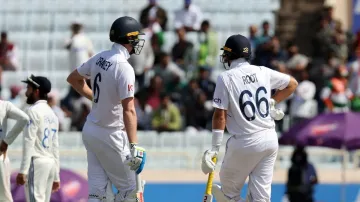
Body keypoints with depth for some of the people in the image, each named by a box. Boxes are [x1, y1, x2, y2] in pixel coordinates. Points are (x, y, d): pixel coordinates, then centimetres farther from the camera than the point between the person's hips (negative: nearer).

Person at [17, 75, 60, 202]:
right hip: (51, 163, 8)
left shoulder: (33, 110, -6)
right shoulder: (52, 114, 19)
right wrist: (56, 176, 21)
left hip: (37, 162, -8)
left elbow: (29, 142, -14)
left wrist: (23, 171, -18)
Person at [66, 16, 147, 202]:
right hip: (109, 136, -8)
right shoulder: (124, 68, -22)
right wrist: (134, 147, -31)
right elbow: (128, 110, -28)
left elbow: (73, 78, 19)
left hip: (90, 130, 8)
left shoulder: (99, 58, 2)